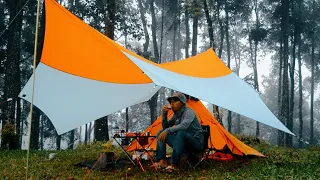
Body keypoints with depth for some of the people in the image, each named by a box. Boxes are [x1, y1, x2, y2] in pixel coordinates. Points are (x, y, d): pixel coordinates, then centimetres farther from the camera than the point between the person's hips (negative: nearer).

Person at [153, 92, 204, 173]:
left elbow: (184, 126, -34)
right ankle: (162, 161, -13)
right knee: (161, 132, -1)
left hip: (196, 144, -8)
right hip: (182, 143, 8)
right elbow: (165, 127, 11)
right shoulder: (176, 115, 9)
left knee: (180, 133, -39)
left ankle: (174, 164, -32)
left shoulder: (189, 112, -15)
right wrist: (164, 114, -3)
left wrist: (167, 131, -36)